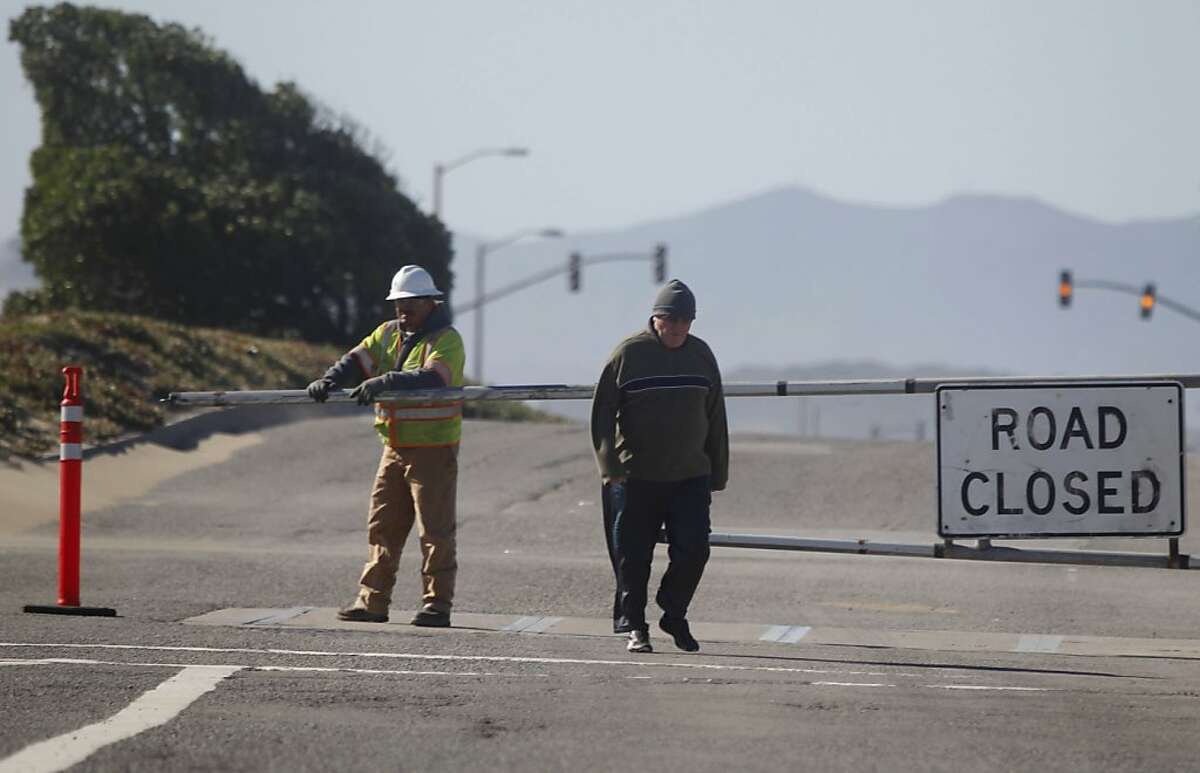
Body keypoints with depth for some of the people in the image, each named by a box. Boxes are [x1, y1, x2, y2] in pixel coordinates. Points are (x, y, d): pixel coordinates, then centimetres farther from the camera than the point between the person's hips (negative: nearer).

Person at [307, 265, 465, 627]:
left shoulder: (446, 340, -9)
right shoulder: (388, 334, 14)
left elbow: (431, 378, -27)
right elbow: (358, 360, 4)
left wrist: (385, 382, -37)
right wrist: (331, 379, -17)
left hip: (433, 449, -7)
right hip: (395, 448, 7)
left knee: (435, 531, -4)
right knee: (382, 528, 10)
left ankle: (437, 606, 0)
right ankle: (372, 601, 15)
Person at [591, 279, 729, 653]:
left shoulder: (701, 355, 9)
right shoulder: (629, 353, -4)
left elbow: (715, 420, 15)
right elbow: (602, 411, -3)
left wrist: (717, 474, 14)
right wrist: (610, 465, -13)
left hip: (691, 478, 3)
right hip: (637, 479, -3)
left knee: (693, 550, -6)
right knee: (633, 556, 0)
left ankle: (674, 614, 14)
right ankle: (634, 626, 13)